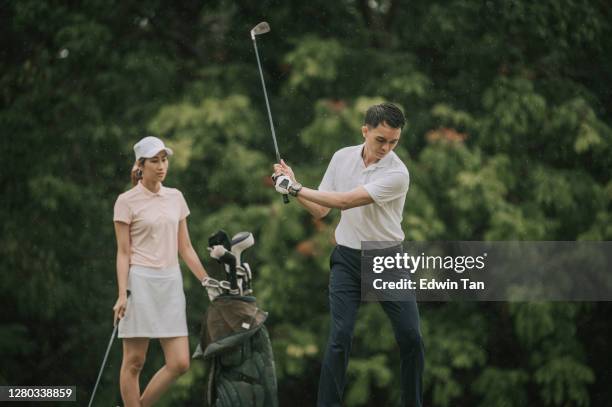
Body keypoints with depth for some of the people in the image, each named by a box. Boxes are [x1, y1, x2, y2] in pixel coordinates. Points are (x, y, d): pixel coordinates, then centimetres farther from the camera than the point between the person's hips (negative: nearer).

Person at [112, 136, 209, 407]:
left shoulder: (175, 197, 12)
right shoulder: (127, 201, -2)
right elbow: (123, 252, -4)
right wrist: (122, 294, -13)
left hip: (171, 283, 5)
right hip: (141, 282, -5)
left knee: (180, 363, -2)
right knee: (134, 362, -1)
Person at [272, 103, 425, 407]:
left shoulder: (397, 173, -17)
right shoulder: (342, 158, -1)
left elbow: (345, 201, -24)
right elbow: (321, 210, 7)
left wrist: (295, 188, -20)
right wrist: (293, 187, -9)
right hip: (348, 258, 2)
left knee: (410, 337, -5)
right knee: (340, 337, -11)